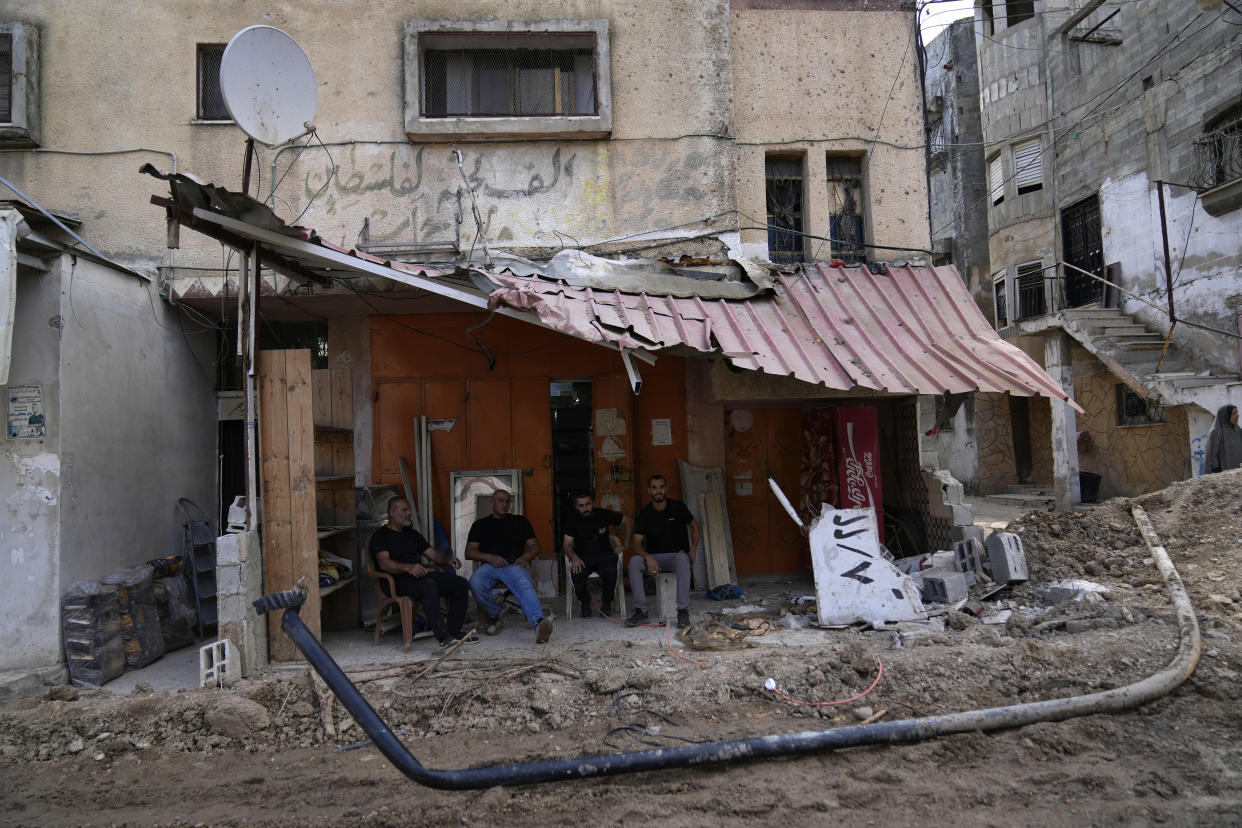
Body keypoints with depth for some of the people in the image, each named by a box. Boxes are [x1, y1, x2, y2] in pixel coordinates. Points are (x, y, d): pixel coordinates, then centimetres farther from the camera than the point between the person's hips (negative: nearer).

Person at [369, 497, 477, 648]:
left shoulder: (412, 533, 26)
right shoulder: (380, 535, 2)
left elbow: (432, 553, 21)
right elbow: (384, 563, -15)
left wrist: (448, 560, -2)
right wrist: (408, 567, -34)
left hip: (421, 575, 7)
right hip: (398, 581, -7)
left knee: (460, 583, -13)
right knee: (429, 585, -39)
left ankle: (454, 631, -11)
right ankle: (443, 637, -43)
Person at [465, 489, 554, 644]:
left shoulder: (520, 521, 26)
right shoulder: (480, 524, 24)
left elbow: (534, 546, 18)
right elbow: (469, 552, 12)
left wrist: (525, 557, -7)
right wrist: (490, 557, -9)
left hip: (514, 564, -1)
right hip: (489, 565, 1)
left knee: (524, 585, -37)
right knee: (475, 583, -35)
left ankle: (538, 622, -64)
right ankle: (495, 616, -8)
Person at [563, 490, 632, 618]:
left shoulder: (603, 515, 1)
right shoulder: (573, 520, 2)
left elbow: (628, 521, 13)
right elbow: (567, 544, -1)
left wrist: (625, 544, 8)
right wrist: (574, 558, -22)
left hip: (604, 555, 0)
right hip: (582, 557, 0)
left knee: (611, 572, -34)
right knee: (575, 575, -34)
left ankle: (606, 602, -2)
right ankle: (585, 602, -1)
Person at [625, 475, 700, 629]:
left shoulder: (677, 507, -2)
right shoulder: (645, 513, -2)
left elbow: (694, 525, 11)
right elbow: (636, 543, -7)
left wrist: (693, 550, -3)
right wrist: (648, 557, -28)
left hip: (676, 555, -1)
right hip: (653, 557, 2)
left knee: (682, 559, -38)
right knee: (634, 561, -30)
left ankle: (683, 612, -38)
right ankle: (641, 611, -26)